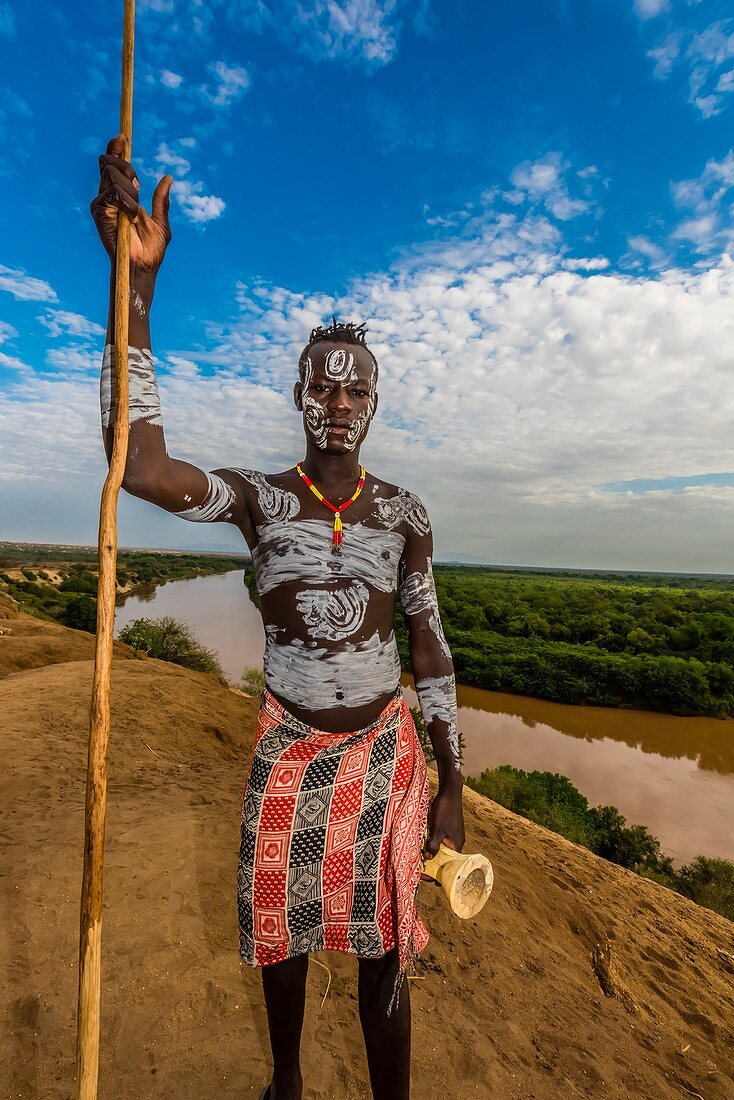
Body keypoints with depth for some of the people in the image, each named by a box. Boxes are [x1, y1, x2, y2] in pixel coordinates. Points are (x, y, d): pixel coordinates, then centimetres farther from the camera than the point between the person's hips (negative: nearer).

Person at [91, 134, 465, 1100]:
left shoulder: (405, 514, -5)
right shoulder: (260, 499, -8)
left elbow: (430, 644, -1)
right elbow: (142, 468, -27)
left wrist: (452, 782, 1)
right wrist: (135, 280, -31)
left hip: (383, 741, 0)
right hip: (287, 740, 1)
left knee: (383, 946, 5)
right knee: (279, 923, 19)